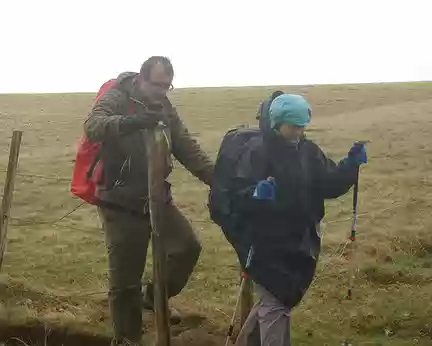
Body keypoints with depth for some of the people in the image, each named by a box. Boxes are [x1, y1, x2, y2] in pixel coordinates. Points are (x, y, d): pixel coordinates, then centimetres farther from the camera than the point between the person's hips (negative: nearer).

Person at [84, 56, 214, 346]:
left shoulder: (165, 108, 7)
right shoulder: (117, 99, -12)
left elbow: (188, 149, 2)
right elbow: (93, 126, -32)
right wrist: (131, 122, -50)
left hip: (157, 198, 6)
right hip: (121, 204, -6)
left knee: (188, 246, 1)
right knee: (125, 280, 0)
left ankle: (154, 296, 27)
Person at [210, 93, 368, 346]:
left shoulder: (308, 150, 3)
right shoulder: (257, 149, -16)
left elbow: (329, 186, 1)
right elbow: (234, 193, -21)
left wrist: (351, 164, -13)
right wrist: (255, 193, -41)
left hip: (299, 241, 7)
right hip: (266, 243, -7)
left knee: (281, 301, 21)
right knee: (276, 305, 1)